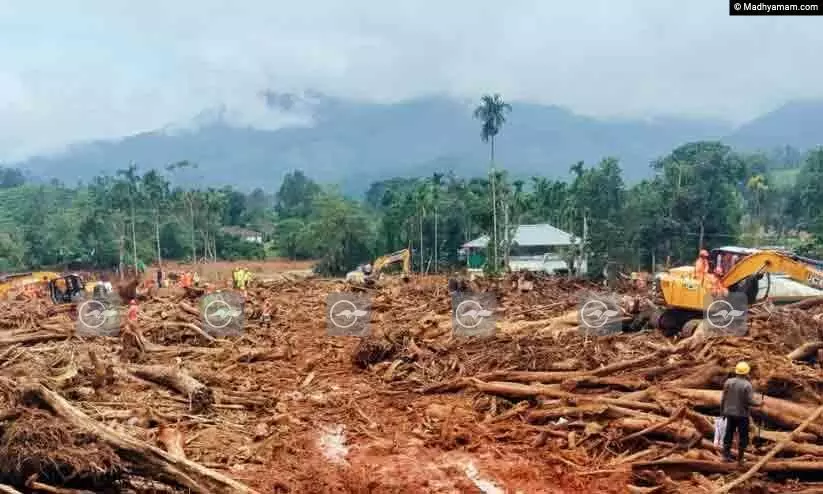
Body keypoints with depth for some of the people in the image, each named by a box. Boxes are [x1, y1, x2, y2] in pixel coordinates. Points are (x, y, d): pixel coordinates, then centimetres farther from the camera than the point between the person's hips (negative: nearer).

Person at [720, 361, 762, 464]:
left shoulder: (728, 382, -3)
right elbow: (750, 401, -17)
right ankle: (740, 458, 12)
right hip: (742, 414, -4)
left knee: (729, 434, 14)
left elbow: (723, 398, 1)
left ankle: (726, 455, 17)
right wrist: (759, 403, 4)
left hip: (730, 413, 4)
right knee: (743, 436, 8)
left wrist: (722, 410, 12)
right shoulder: (747, 385, -17)